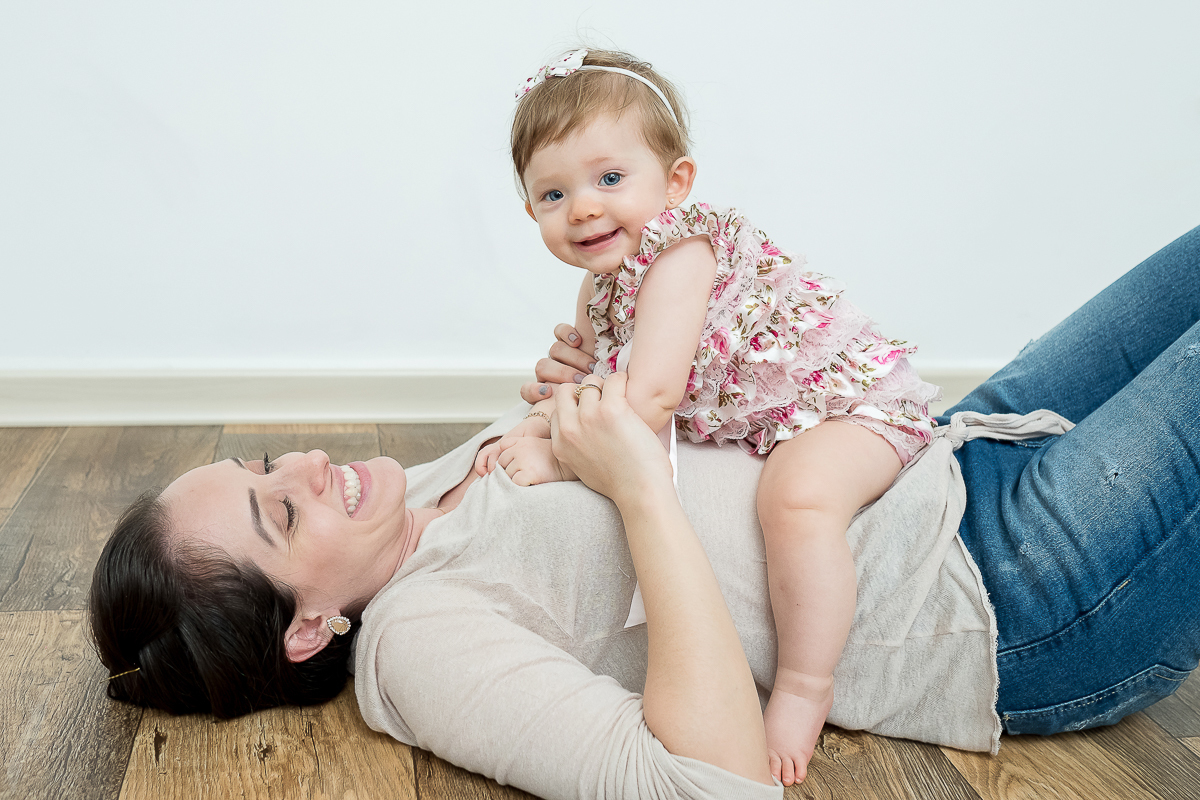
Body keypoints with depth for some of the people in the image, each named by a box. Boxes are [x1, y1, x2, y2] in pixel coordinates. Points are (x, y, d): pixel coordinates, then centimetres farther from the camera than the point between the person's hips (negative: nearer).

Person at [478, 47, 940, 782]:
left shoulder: (680, 251, -27)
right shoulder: (601, 290, 2)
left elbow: (652, 398, -32)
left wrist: (560, 459, -24)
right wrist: (532, 432, -8)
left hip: (850, 396, -10)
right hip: (754, 419, 10)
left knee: (796, 497, -35)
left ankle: (805, 690, -17)